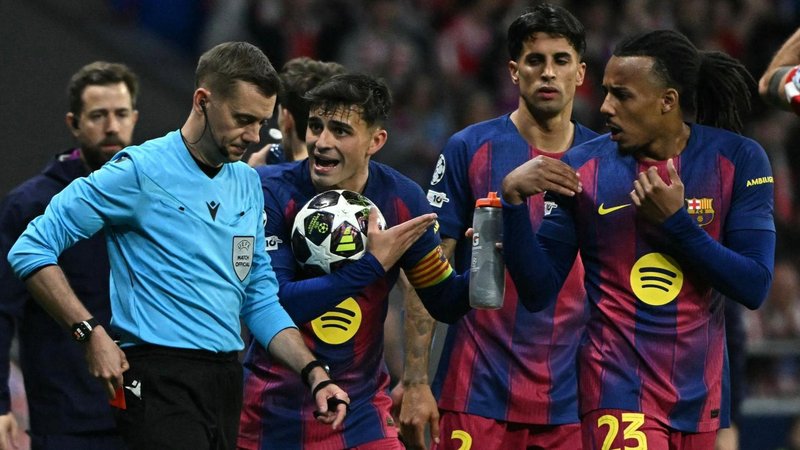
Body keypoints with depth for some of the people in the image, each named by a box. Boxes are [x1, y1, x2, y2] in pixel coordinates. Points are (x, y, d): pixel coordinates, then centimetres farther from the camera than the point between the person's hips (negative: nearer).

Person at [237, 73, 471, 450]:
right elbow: (270, 304, -22)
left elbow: (444, 303, 5)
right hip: (275, 414, -2)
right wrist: (371, 265, -24)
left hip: (360, 414, 2)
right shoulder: (272, 190, -13)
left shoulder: (401, 199, -3)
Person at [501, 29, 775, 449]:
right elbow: (538, 292, -3)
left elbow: (754, 288, -7)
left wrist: (676, 221, -16)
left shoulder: (738, 160, -3)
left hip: (702, 394, 2)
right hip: (620, 393, -2)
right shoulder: (582, 167, -3)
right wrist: (513, 200, -15)